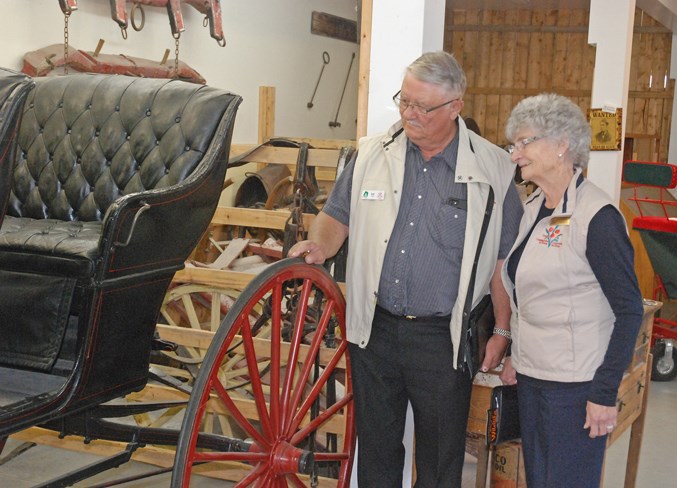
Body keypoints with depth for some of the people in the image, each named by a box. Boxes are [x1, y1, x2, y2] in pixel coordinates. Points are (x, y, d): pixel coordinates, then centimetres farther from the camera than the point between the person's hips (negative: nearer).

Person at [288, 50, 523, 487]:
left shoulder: (492, 169, -5)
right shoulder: (373, 154, 2)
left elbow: (504, 260, -1)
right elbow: (337, 216, 12)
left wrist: (502, 331, -2)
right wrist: (319, 246, -9)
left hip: (442, 337, -2)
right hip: (375, 329, 3)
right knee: (376, 446, 17)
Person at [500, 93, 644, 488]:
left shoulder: (596, 216, -16)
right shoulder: (534, 207, 8)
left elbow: (629, 310, -16)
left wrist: (605, 393, -18)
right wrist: (516, 357, 15)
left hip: (575, 385, -8)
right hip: (532, 377, 8)